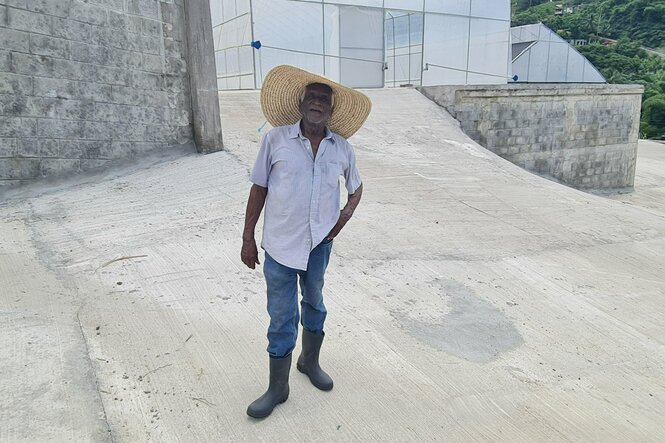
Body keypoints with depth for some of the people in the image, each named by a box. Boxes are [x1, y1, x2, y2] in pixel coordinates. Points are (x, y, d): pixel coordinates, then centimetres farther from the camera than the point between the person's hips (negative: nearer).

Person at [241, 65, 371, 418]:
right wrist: (248, 237, -2)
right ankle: (277, 388, 23)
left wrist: (346, 214, -2)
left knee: (314, 304, 20)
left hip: (320, 242, 3)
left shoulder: (342, 148, 0)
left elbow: (356, 186, 17)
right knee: (282, 317, 5)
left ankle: (310, 361, 44)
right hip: (280, 243, -2)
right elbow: (258, 188, -3)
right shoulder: (276, 140, -8)